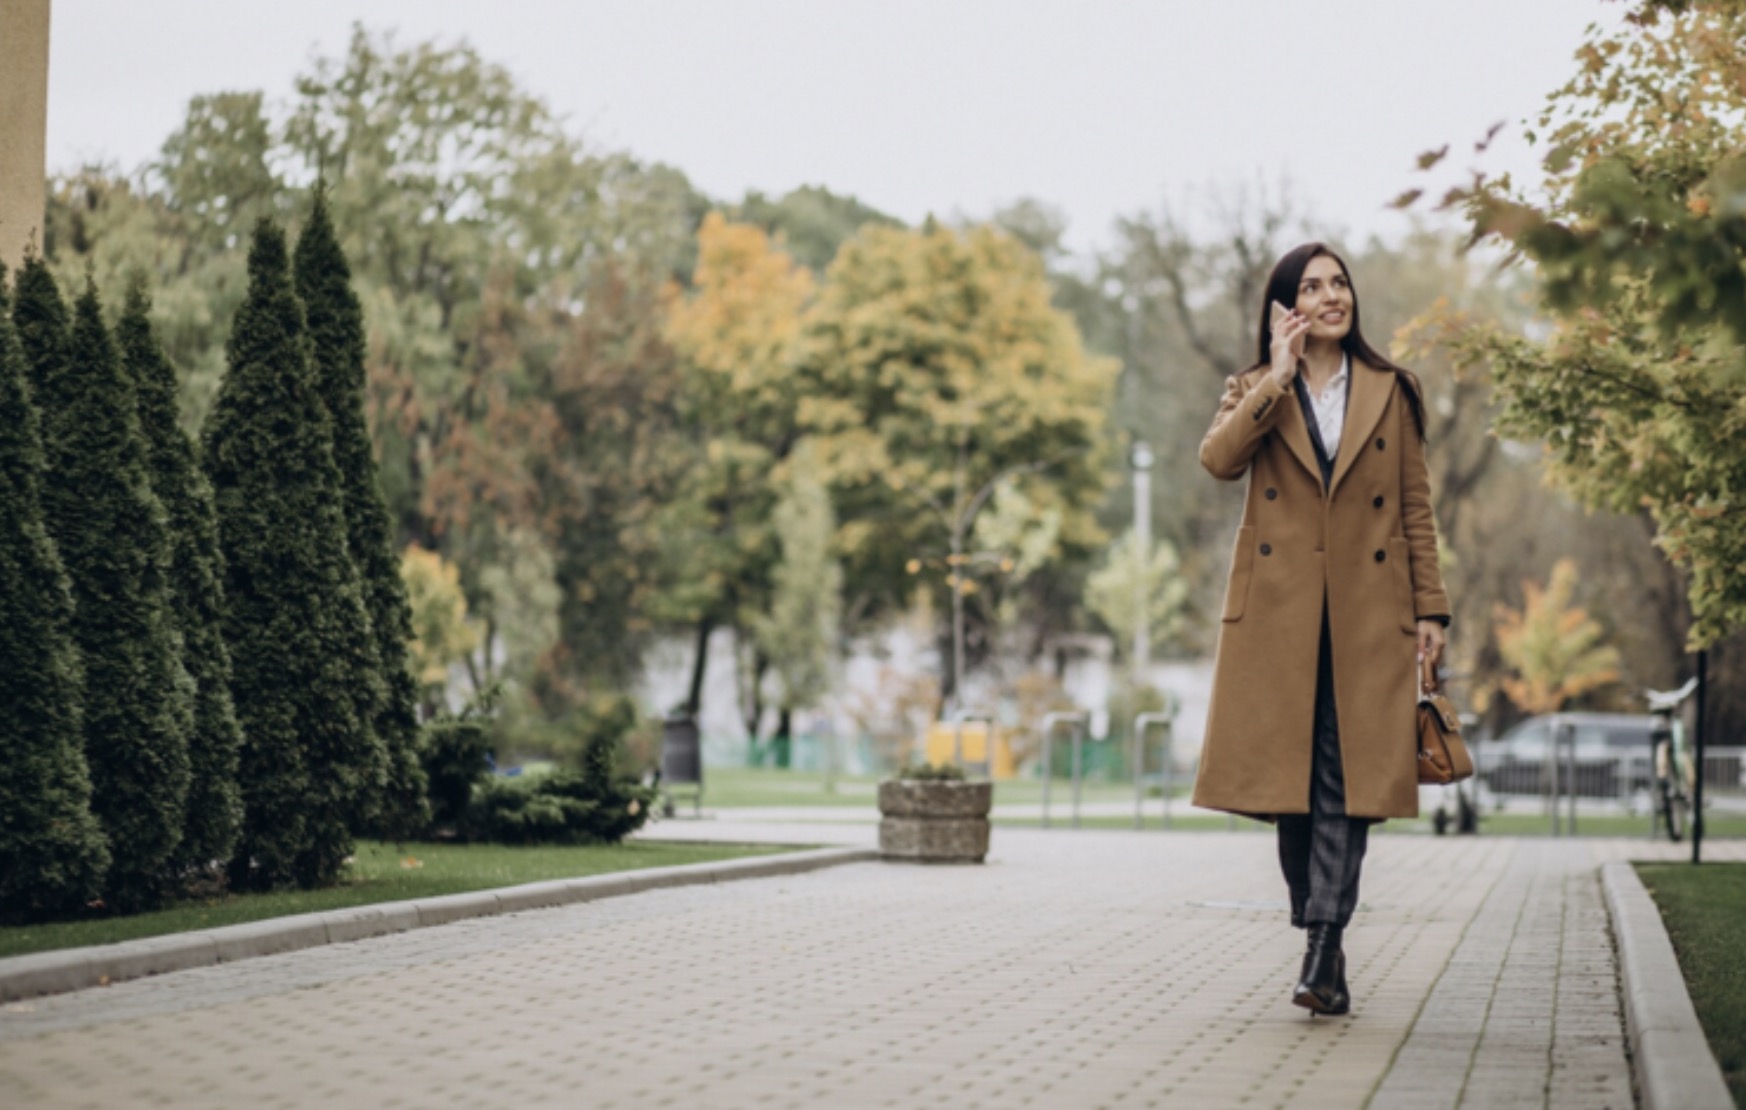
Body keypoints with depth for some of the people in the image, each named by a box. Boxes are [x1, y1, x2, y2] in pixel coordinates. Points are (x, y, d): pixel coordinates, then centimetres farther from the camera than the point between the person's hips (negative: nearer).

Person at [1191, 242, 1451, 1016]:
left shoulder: (1391, 393, 11)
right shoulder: (1254, 391, 10)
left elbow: (1417, 507, 10)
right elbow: (1218, 459, -11)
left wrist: (1430, 607, 3)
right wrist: (1279, 376, -9)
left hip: (1368, 612, 0)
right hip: (1277, 611, 1)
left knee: (1347, 777, -9)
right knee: (1289, 777, 2)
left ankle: (1323, 948, -12)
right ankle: (1324, 945, 13)